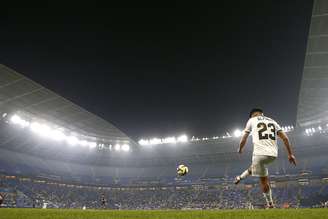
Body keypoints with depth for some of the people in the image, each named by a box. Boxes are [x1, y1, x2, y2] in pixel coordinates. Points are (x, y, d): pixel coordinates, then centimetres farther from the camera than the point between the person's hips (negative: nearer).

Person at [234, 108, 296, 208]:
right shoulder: (272, 121, 21)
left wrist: (240, 149, 29)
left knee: (263, 180, 10)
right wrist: (290, 154, 15)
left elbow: (243, 140, 11)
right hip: (273, 154, 6)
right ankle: (240, 177, 44)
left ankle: (270, 204, 23)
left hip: (260, 153, -5)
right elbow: (285, 138, 12)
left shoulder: (252, 120, 9)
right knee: (255, 165, 33)